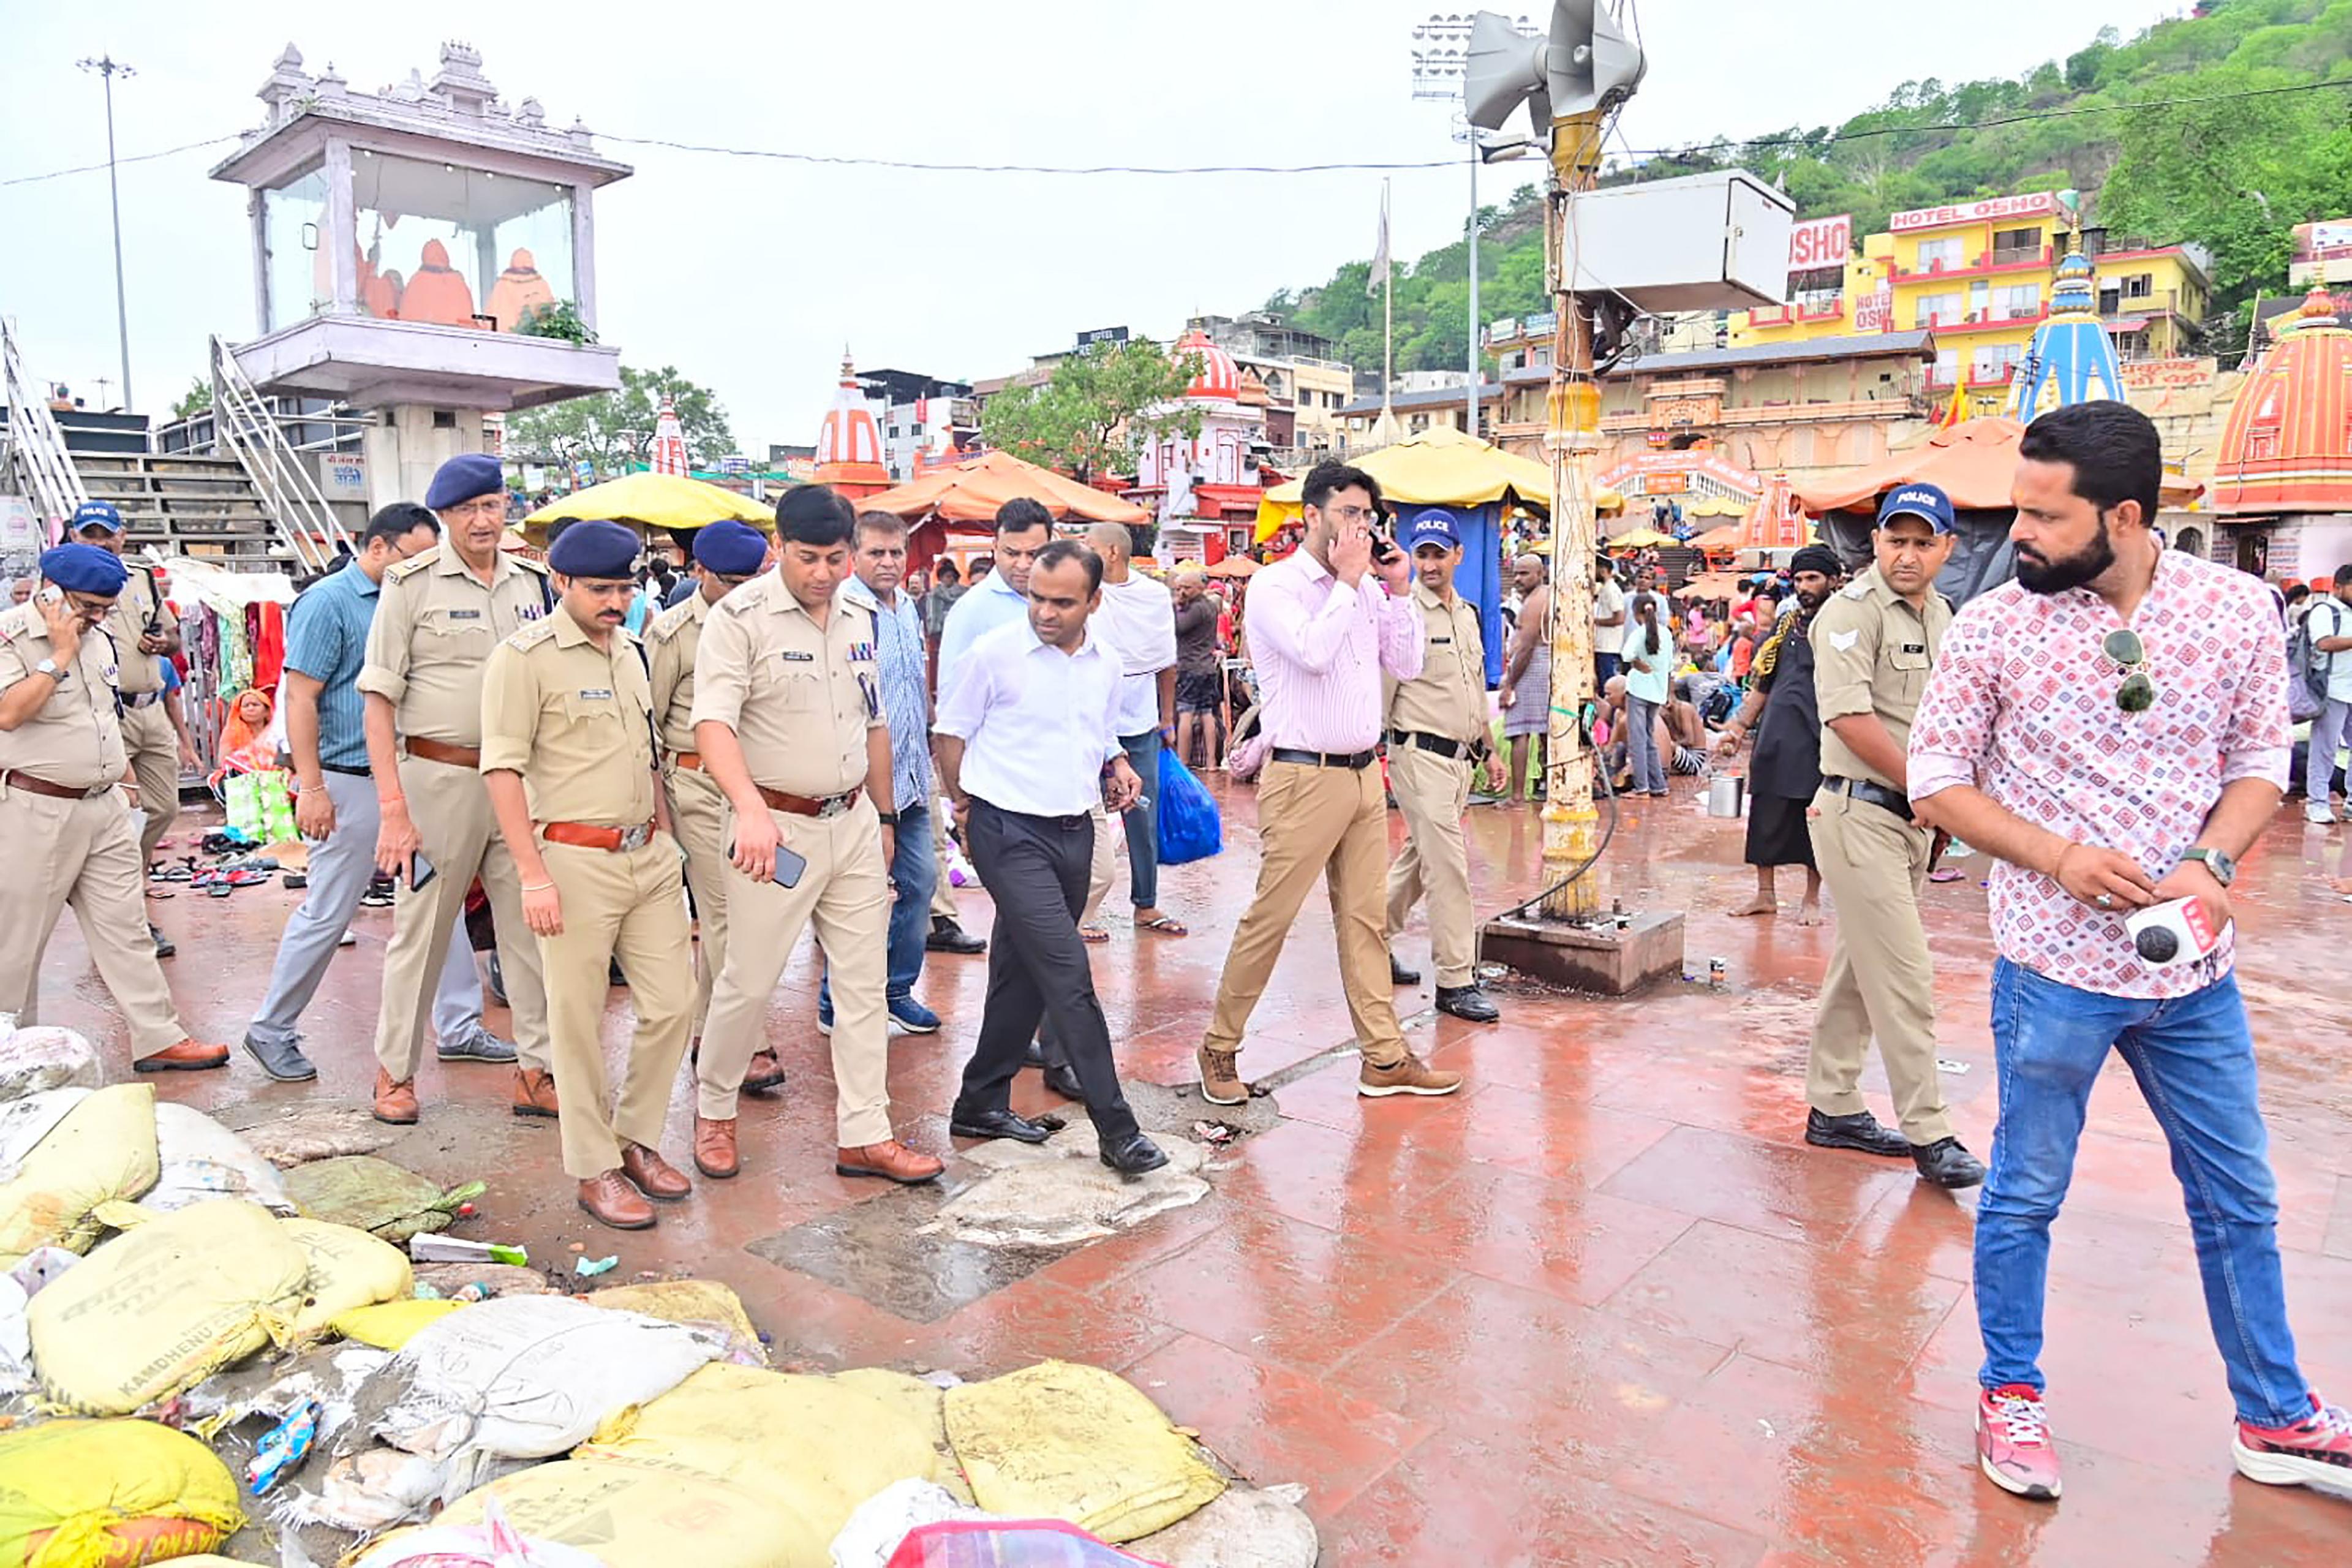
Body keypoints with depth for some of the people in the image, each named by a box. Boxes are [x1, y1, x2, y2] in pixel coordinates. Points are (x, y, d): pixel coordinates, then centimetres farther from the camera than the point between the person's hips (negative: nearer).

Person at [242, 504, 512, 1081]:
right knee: (326, 915, 2)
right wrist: (311, 788, -18)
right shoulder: (327, 602, -9)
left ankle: (459, 1027, 16)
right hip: (352, 783, -7)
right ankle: (271, 1030, 19)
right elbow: (300, 699, -13)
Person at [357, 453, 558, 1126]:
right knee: (421, 928, 8)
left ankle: (536, 1071, 17)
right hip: (440, 777, -4)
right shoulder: (412, 582, -5)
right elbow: (379, 699, -7)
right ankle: (396, 1071, 25)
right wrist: (393, 809, -13)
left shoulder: (531, 581, 8)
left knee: (534, 928, 6)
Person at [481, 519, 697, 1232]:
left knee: (672, 1003, 9)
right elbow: (503, 769, -12)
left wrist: (665, 836, 16)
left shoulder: (631, 650, 13)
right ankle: (594, 1170, 16)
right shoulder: (524, 657, -9)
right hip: (576, 859, -7)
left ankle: (636, 1138, 27)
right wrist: (534, 875, -17)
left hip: (651, 854, 7)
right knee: (579, 1023, 3)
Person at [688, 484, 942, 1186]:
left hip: (853, 824, 6)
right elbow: (713, 724, -23)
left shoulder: (858, 621, 10)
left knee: (864, 984, 7)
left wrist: (884, 820, 20)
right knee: (748, 983, 3)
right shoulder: (740, 617, -11)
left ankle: (864, 1135, 16)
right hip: (777, 827, -6)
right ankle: (713, 1111, 28)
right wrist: (750, 809, -39)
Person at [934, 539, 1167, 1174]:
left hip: (1075, 832, 6)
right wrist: (966, 804, 2)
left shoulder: (1106, 664, 8)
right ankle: (1115, 1127, -5)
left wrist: (1118, 767, 3)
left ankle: (981, 1103, 28)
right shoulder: (996, 652, -8)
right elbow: (952, 732, 1)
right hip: (1011, 833, -6)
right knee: (1067, 973, -11)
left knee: (1023, 973, 14)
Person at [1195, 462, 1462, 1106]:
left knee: (1366, 919, 10)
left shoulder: (1367, 589, 13)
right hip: (1304, 778, -7)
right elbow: (1312, 652, -23)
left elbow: (1407, 665, 12)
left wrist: (1397, 592, 3)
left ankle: (1384, 1058, 17)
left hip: (1363, 774, 7)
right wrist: (1347, 581, -13)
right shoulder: (1274, 586, -7)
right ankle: (1220, 1047, 13)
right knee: (1269, 919, -2)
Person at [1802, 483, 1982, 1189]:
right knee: (1904, 978, -5)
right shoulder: (1854, 609, -13)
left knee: (1860, 967, 15)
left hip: (1914, 815, 9)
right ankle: (1928, 1134, 5)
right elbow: (1848, 714, -22)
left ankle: (1833, 1109, 25)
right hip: (1861, 811, -9)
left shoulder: (1939, 615, 15)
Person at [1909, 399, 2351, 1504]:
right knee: (2026, 1194, 11)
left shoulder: (2238, 608, -3)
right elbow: (1937, 781, -5)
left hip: (2195, 969, 3)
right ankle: (2010, 1395, 31)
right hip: (2056, 965, -3)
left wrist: (2210, 863, -13)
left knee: (2240, 1201, 17)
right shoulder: (1994, 625, -10)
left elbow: (2260, 759, 6)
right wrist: (2059, 857, -18)